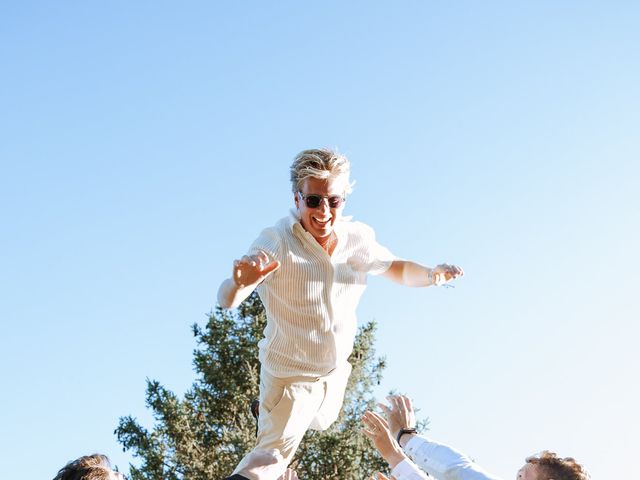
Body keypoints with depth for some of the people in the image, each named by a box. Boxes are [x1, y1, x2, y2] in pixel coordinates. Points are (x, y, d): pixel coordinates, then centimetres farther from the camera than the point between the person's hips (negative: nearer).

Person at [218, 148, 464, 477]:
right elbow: (226, 300, -39)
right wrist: (242, 283, -63)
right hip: (291, 374, -7)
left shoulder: (358, 237, -12)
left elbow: (396, 268, 6)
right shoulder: (277, 241, -29)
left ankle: (268, 412, 62)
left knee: (320, 424, 34)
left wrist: (430, 274, -15)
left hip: (336, 370, 7)